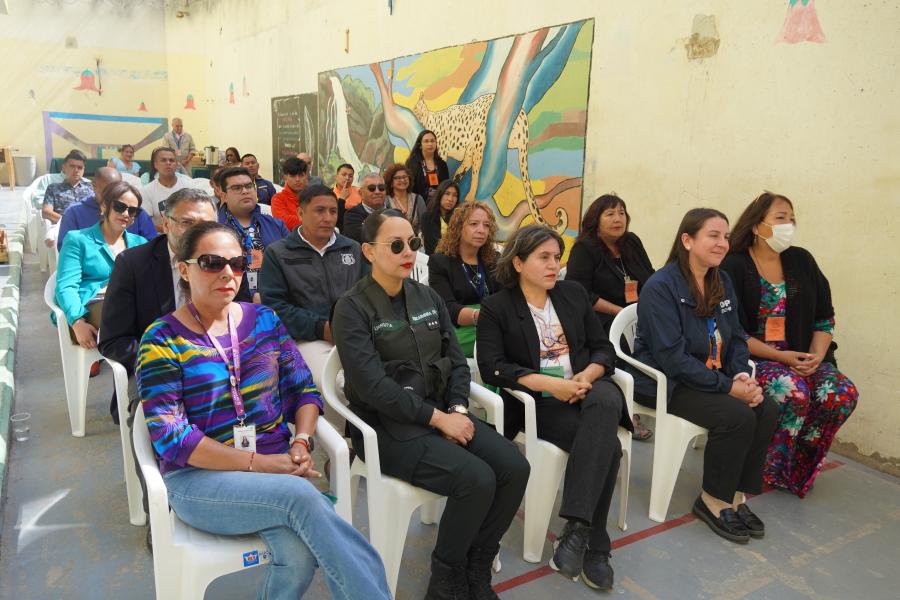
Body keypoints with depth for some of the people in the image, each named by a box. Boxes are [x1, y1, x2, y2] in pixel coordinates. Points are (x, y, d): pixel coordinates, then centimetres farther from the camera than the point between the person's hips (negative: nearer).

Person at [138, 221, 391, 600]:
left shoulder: (264, 320, 8)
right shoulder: (163, 340, -4)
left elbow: (303, 389, 8)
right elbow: (168, 436, -11)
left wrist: (301, 444, -12)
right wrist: (255, 462, -18)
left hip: (276, 468, 3)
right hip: (199, 477, -3)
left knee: (298, 551, -29)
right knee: (300, 495, -31)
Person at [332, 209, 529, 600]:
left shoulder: (428, 297, 11)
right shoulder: (353, 308, -9)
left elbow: (456, 361, 10)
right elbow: (373, 385, -18)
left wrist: (457, 410, -8)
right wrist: (438, 418, -18)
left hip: (440, 413, 6)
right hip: (387, 426, -6)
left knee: (515, 467, -13)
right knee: (477, 480, -25)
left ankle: (475, 568, 8)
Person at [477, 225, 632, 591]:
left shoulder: (574, 293, 14)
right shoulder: (496, 307, 1)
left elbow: (603, 348, 12)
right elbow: (492, 368, -10)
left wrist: (587, 375, -11)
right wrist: (549, 384, -20)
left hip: (587, 390, 4)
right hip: (536, 402, -3)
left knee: (607, 401, -33)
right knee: (606, 445, -28)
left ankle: (577, 529, -31)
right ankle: (594, 544, -13)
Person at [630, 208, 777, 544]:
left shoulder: (722, 282, 7)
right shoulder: (660, 287, -17)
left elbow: (736, 338, 12)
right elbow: (672, 357, -22)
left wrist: (743, 375, -9)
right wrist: (728, 386, -23)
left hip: (712, 378, 8)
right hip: (665, 383, -8)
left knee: (766, 410, -13)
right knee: (738, 416, -24)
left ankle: (737, 495, 2)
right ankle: (713, 501, -3)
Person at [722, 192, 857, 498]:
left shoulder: (802, 260, 9)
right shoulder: (734, 266, -8)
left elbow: (824, 317, 10)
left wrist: (817, 356, -6)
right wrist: (780, 357, -17)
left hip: (802, 358, 6)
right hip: (754, 357, -5)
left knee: (844, 394, -18)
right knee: (793, 392, -31)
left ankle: (799, 463, 2)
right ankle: (771, 470, -7)